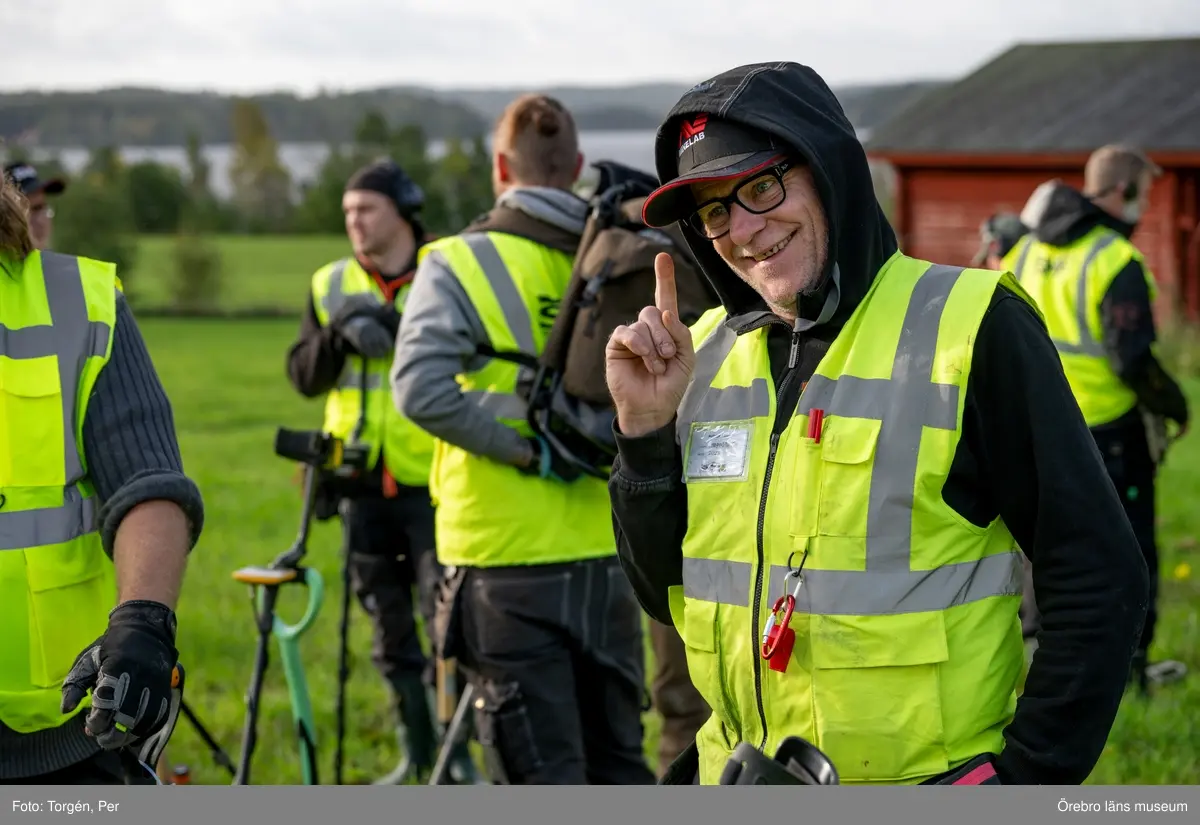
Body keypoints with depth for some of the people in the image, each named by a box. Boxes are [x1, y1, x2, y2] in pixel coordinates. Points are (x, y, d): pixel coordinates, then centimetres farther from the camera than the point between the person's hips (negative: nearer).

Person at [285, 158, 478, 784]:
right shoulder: (331, 285, 9)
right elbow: (303, 376, 3)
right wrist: (339, 335, -15)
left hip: (432, 478, -4)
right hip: (361, 482, 4)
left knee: (447, 614, -5)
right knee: (389, 624, 10)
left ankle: (459, 749, 6)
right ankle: (416, 753, 22)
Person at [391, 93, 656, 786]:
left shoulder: (458, 264, -7)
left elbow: (421, 388, -20)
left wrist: (526, 448, -14)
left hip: (506, 557, -4)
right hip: (606, 552, 4)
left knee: (542, 772, 1)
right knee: (618, 760, 18)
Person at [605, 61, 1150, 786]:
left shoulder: (971, 330, -11)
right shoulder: (705, 354, 5)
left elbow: (1099, 578, -12)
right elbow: (669, 596, 8)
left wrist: (1030, 780, -15)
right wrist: (644, 429, -5)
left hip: (932, 780, -5)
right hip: (735, 778, 5)